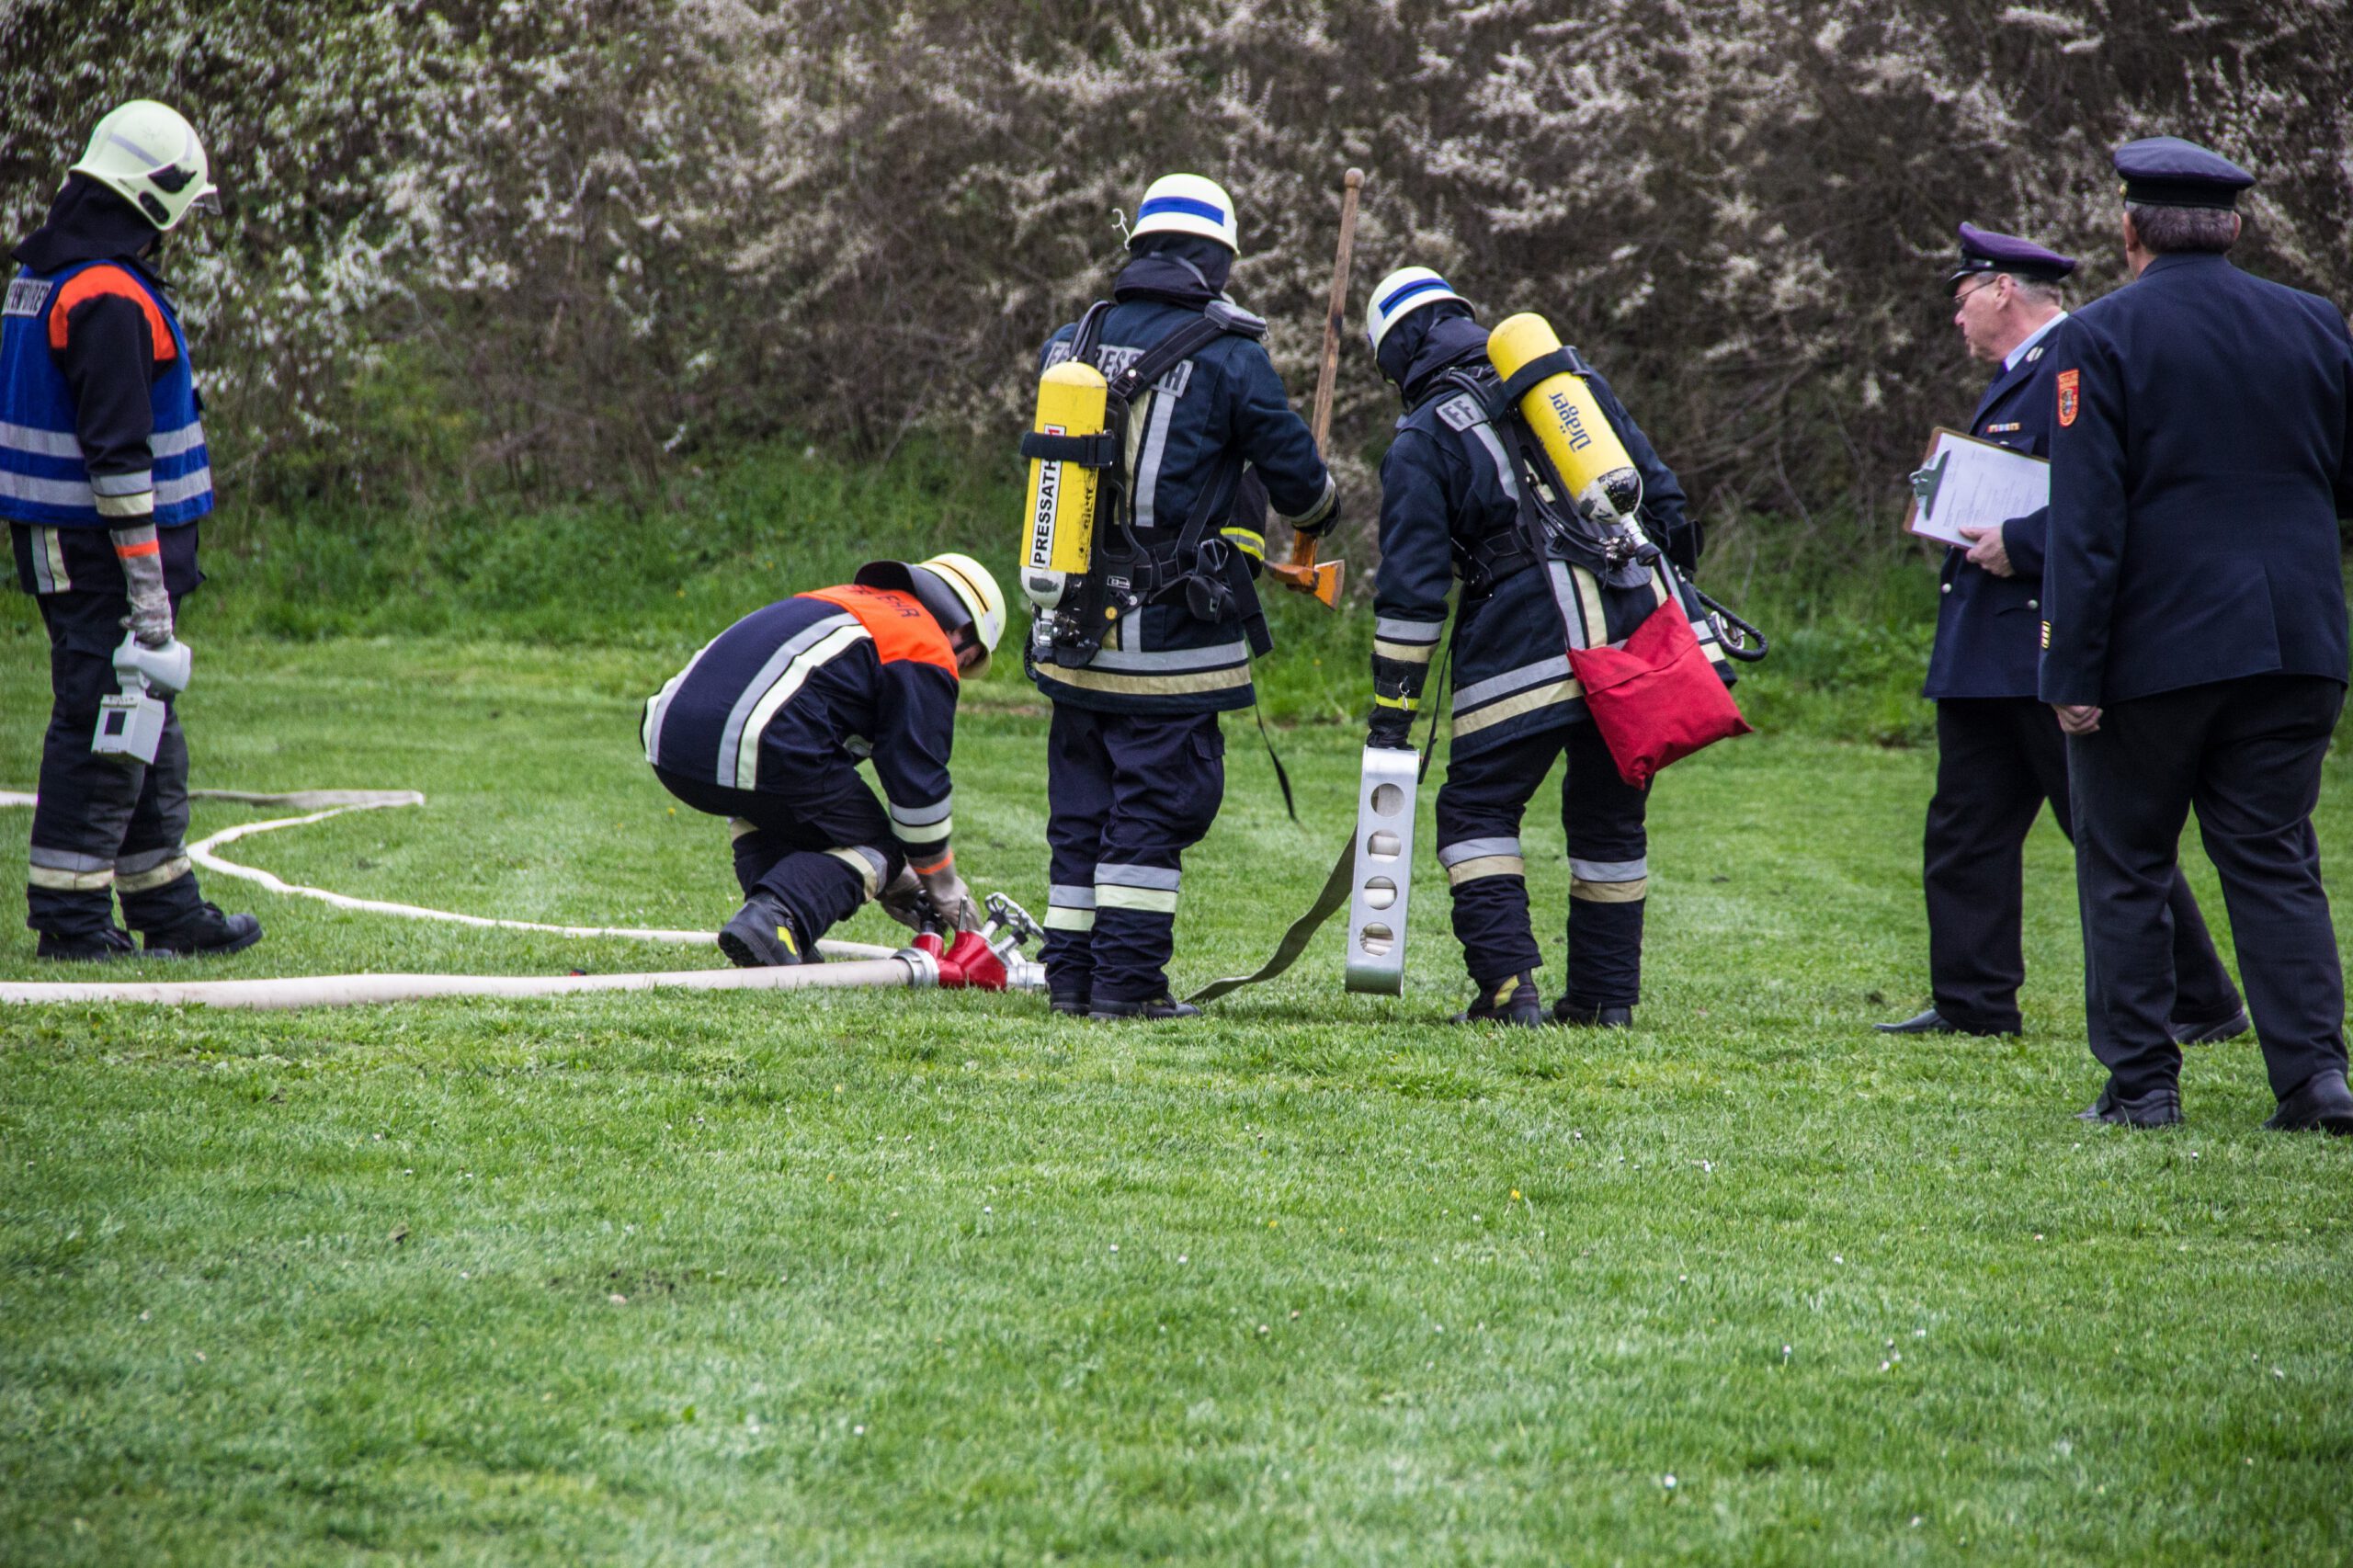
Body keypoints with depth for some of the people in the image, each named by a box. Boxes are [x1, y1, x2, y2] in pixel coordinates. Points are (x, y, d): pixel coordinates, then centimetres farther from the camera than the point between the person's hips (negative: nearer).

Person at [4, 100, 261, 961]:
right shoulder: (110, 297, -19)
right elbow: (117, 451, -22)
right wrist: (147, 582, -21)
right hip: (103, 554, -10)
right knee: (105, 730, -4)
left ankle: (167, 907, 22)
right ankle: (70, 916, -1)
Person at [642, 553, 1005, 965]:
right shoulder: (927, 653, 9)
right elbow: (918, 779, 8)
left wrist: (891, 876, 45)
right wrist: (943, 886, 24)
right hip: (760, 748, -8)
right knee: (873, 848, 10)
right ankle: (774, 920, -17)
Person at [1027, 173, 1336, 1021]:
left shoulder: (1071, 344, 7)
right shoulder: (1227, 356, -9)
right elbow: (1295, 471, -1)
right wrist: (1319, 507, 23)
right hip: (1172, 634, -5)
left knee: (1081, 806, 12)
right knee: (1155, 806, -1)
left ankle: (1072, 974, 14)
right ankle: (1127, 982, -3)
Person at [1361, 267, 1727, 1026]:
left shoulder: (1423, 438, 4)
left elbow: (1411, 588, -3)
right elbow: (1657, 485, 17)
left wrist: (1391, 711, -1)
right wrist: (1679, 591, 24)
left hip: (1528, 642, -5)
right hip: (1642, 616, 5)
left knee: (1478, 810, 5)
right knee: (1611, 815, 15)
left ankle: (1509, 985, -8)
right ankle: (1606, 997, 16)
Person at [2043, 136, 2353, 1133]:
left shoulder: (2100, 339, -8)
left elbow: (2085, 521, -14)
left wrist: (2072, 670, -13)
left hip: (2151, 648, -4)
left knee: (2125, 866, 7)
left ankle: (2139, 1084, 6)